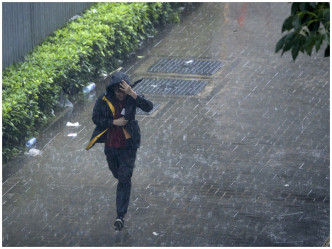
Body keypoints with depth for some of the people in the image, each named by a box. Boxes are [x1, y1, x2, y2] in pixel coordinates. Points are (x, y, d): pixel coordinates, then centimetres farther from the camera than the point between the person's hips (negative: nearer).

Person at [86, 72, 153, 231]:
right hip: (110, 145, 3)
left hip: (128, 146, -3)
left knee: (125, 180, -9)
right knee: (117, 174, 22)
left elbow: (149, 107, -29)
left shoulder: (131, 98, -15)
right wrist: (114, 122, -18)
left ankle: (120, 216, -7)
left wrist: (132, 94, -40)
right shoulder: (104, 100, -12)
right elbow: (95, 118, -6)